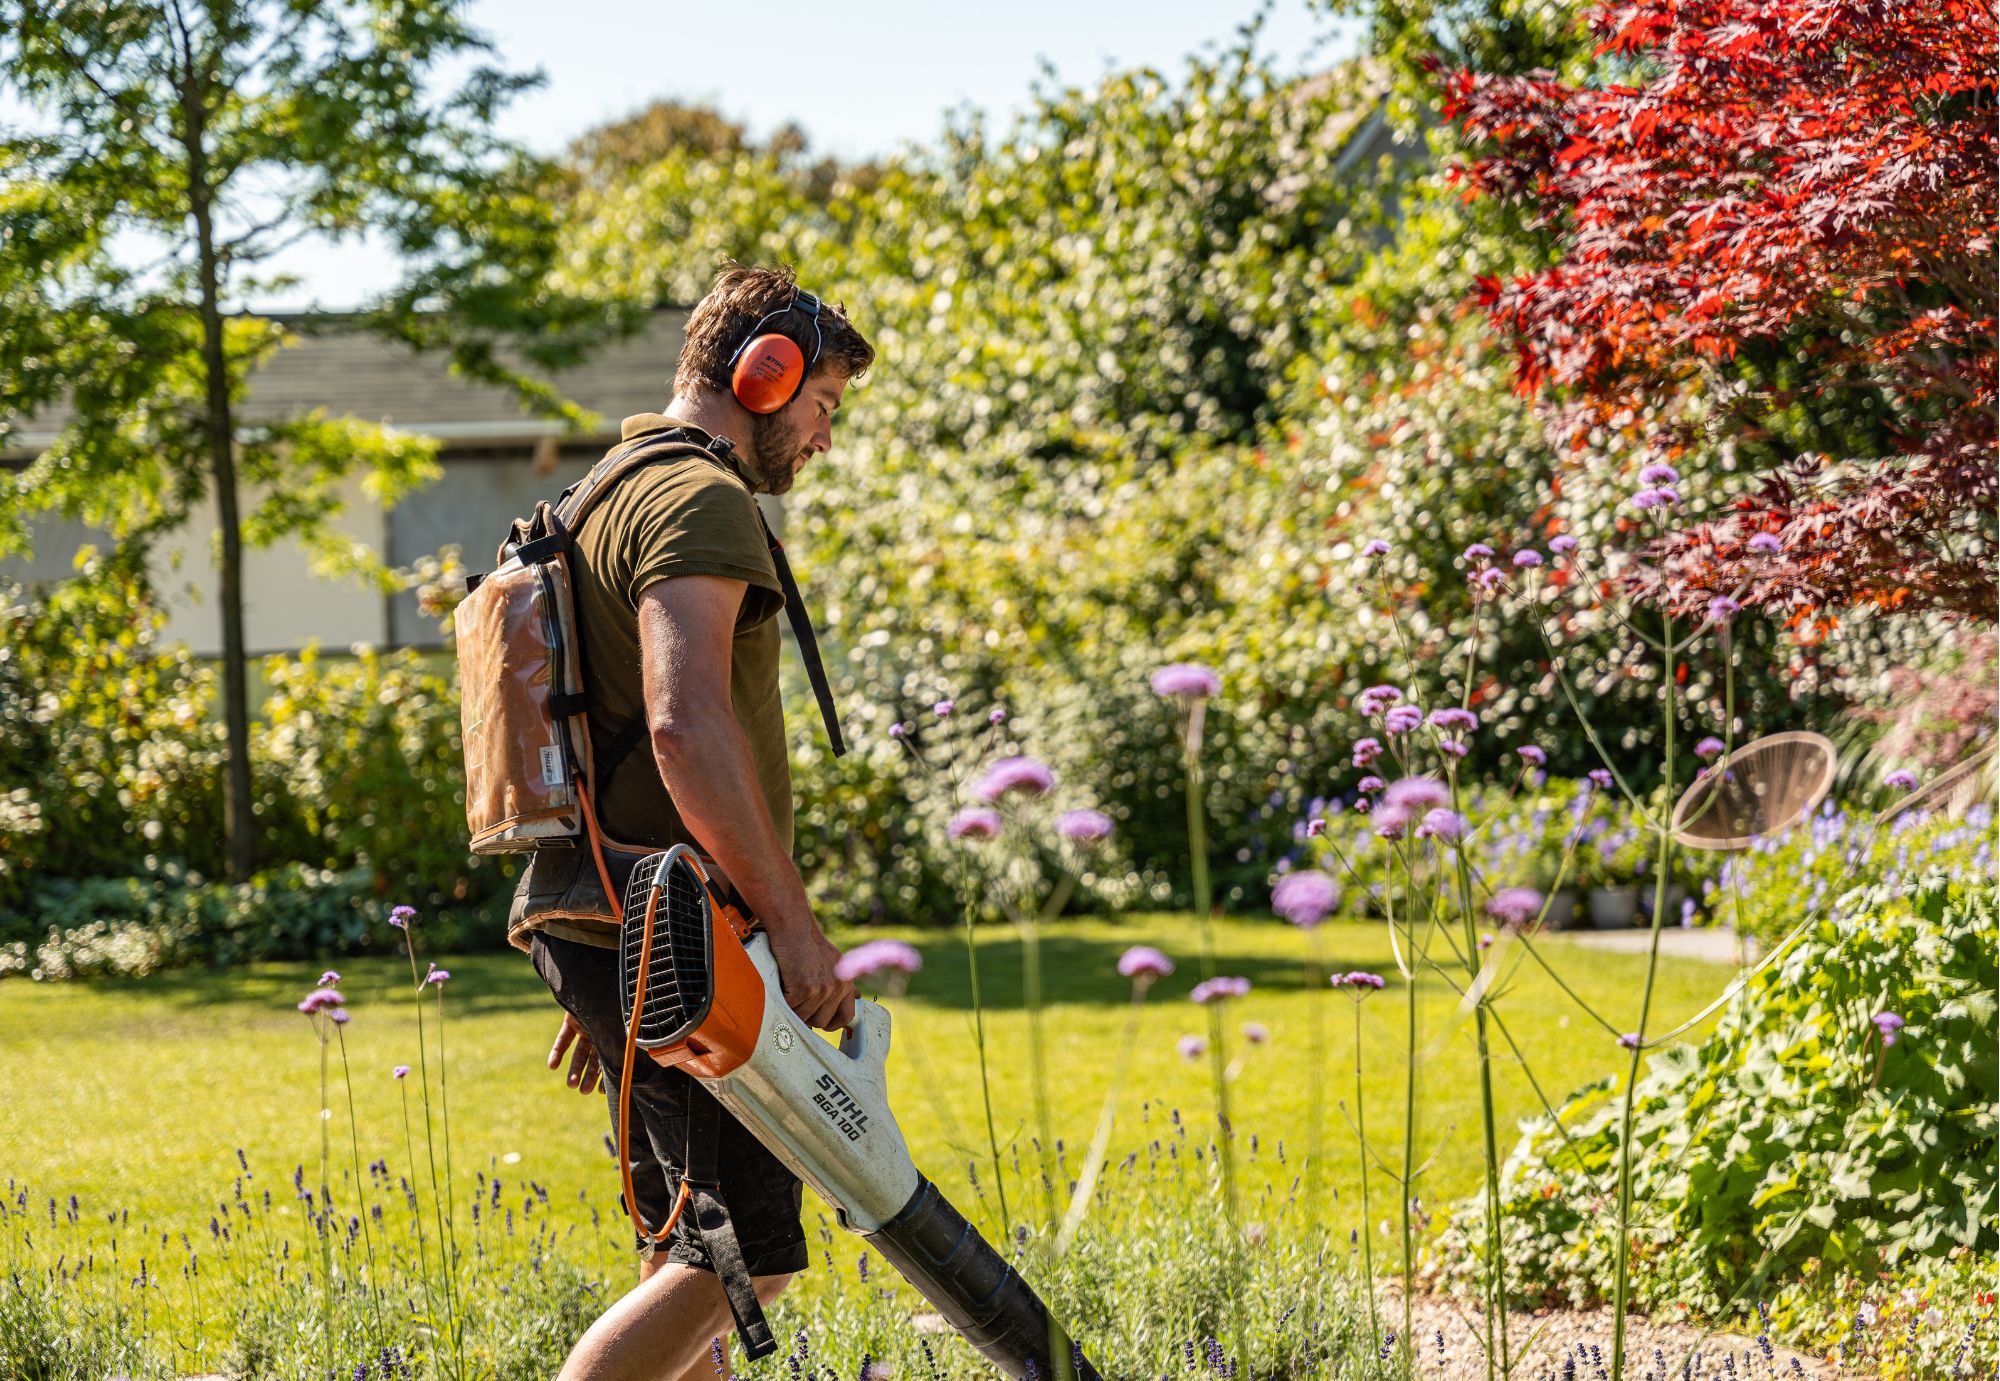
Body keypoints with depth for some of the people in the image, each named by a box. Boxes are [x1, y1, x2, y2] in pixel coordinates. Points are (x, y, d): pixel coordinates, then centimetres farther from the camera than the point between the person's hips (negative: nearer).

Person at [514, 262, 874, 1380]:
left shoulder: (609, 505, 23)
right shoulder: (701, 501, -11)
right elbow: (686, 723, -26)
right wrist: (793, 920, -24)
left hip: (602, 935, 11)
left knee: (689, 1257, 13)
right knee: (747, 1254, -10)